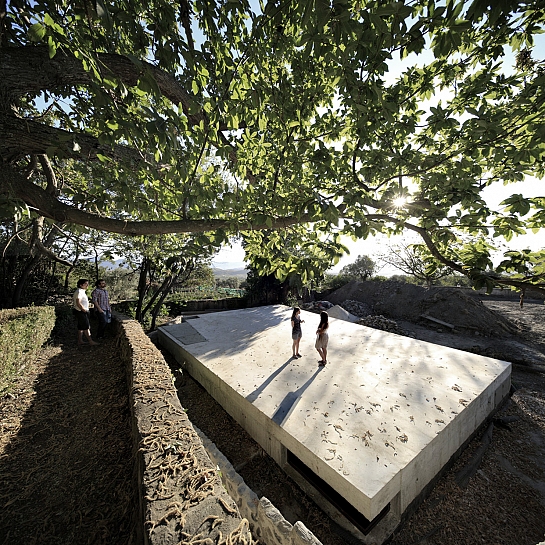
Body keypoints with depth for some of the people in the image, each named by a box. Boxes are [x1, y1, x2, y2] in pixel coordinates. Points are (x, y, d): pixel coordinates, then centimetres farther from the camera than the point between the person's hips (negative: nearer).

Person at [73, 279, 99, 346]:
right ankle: (90, 341, -2)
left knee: (81, 327, 14)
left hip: (82, 312, 10)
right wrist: (84, 310, -16)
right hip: (81, 312, -10)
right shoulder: (79, 292, -18)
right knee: (86, 327, -6)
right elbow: (78, 303, -25)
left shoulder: (82, 291, 14)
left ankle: (80, 341, 21)